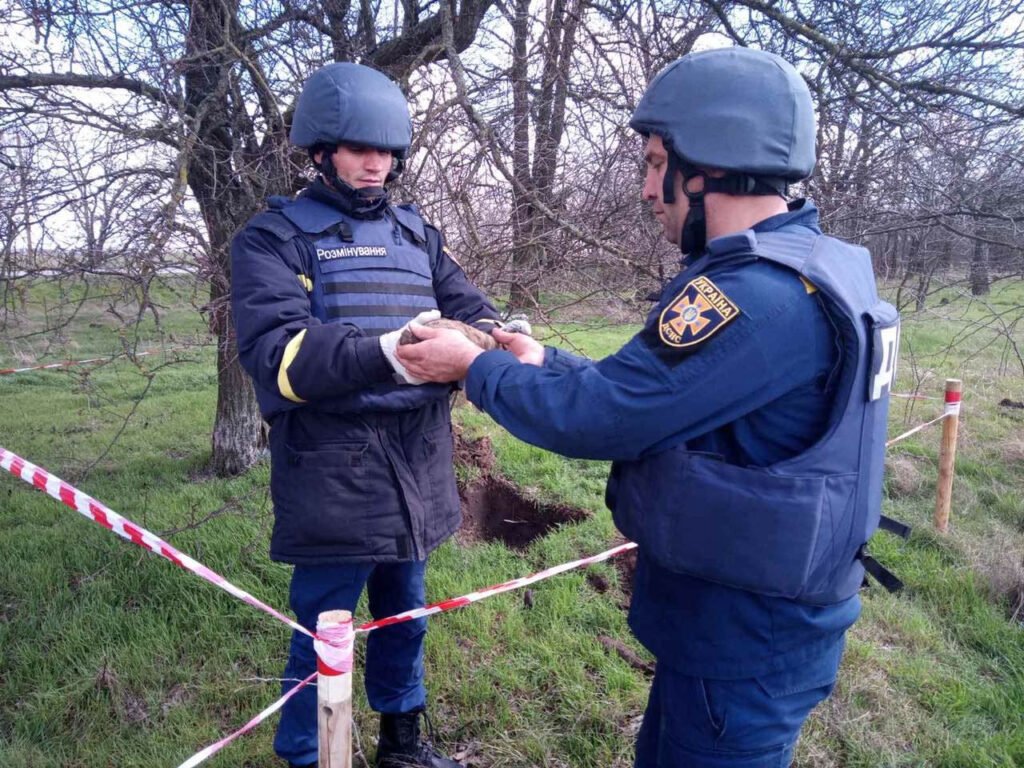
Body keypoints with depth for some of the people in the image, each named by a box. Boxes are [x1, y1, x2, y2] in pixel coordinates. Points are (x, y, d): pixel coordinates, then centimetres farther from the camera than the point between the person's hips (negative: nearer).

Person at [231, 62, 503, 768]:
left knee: (404, 614, 20)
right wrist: (383, 353, -35)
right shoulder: (276, 237, -3)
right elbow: (277, 352, -18)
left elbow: (470, 309, 7)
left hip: (418, 464, 6)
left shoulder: (417, 234, 14)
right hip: (332, 469, -5)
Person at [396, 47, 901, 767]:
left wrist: (476, 366, -10)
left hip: (744, 637, -9)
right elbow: (653, 393, 10)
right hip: (757, 614, 9)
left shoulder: (759, 294, -29)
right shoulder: (807, 268, 5)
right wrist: (543, 361, 6)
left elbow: (600, 416, -25)